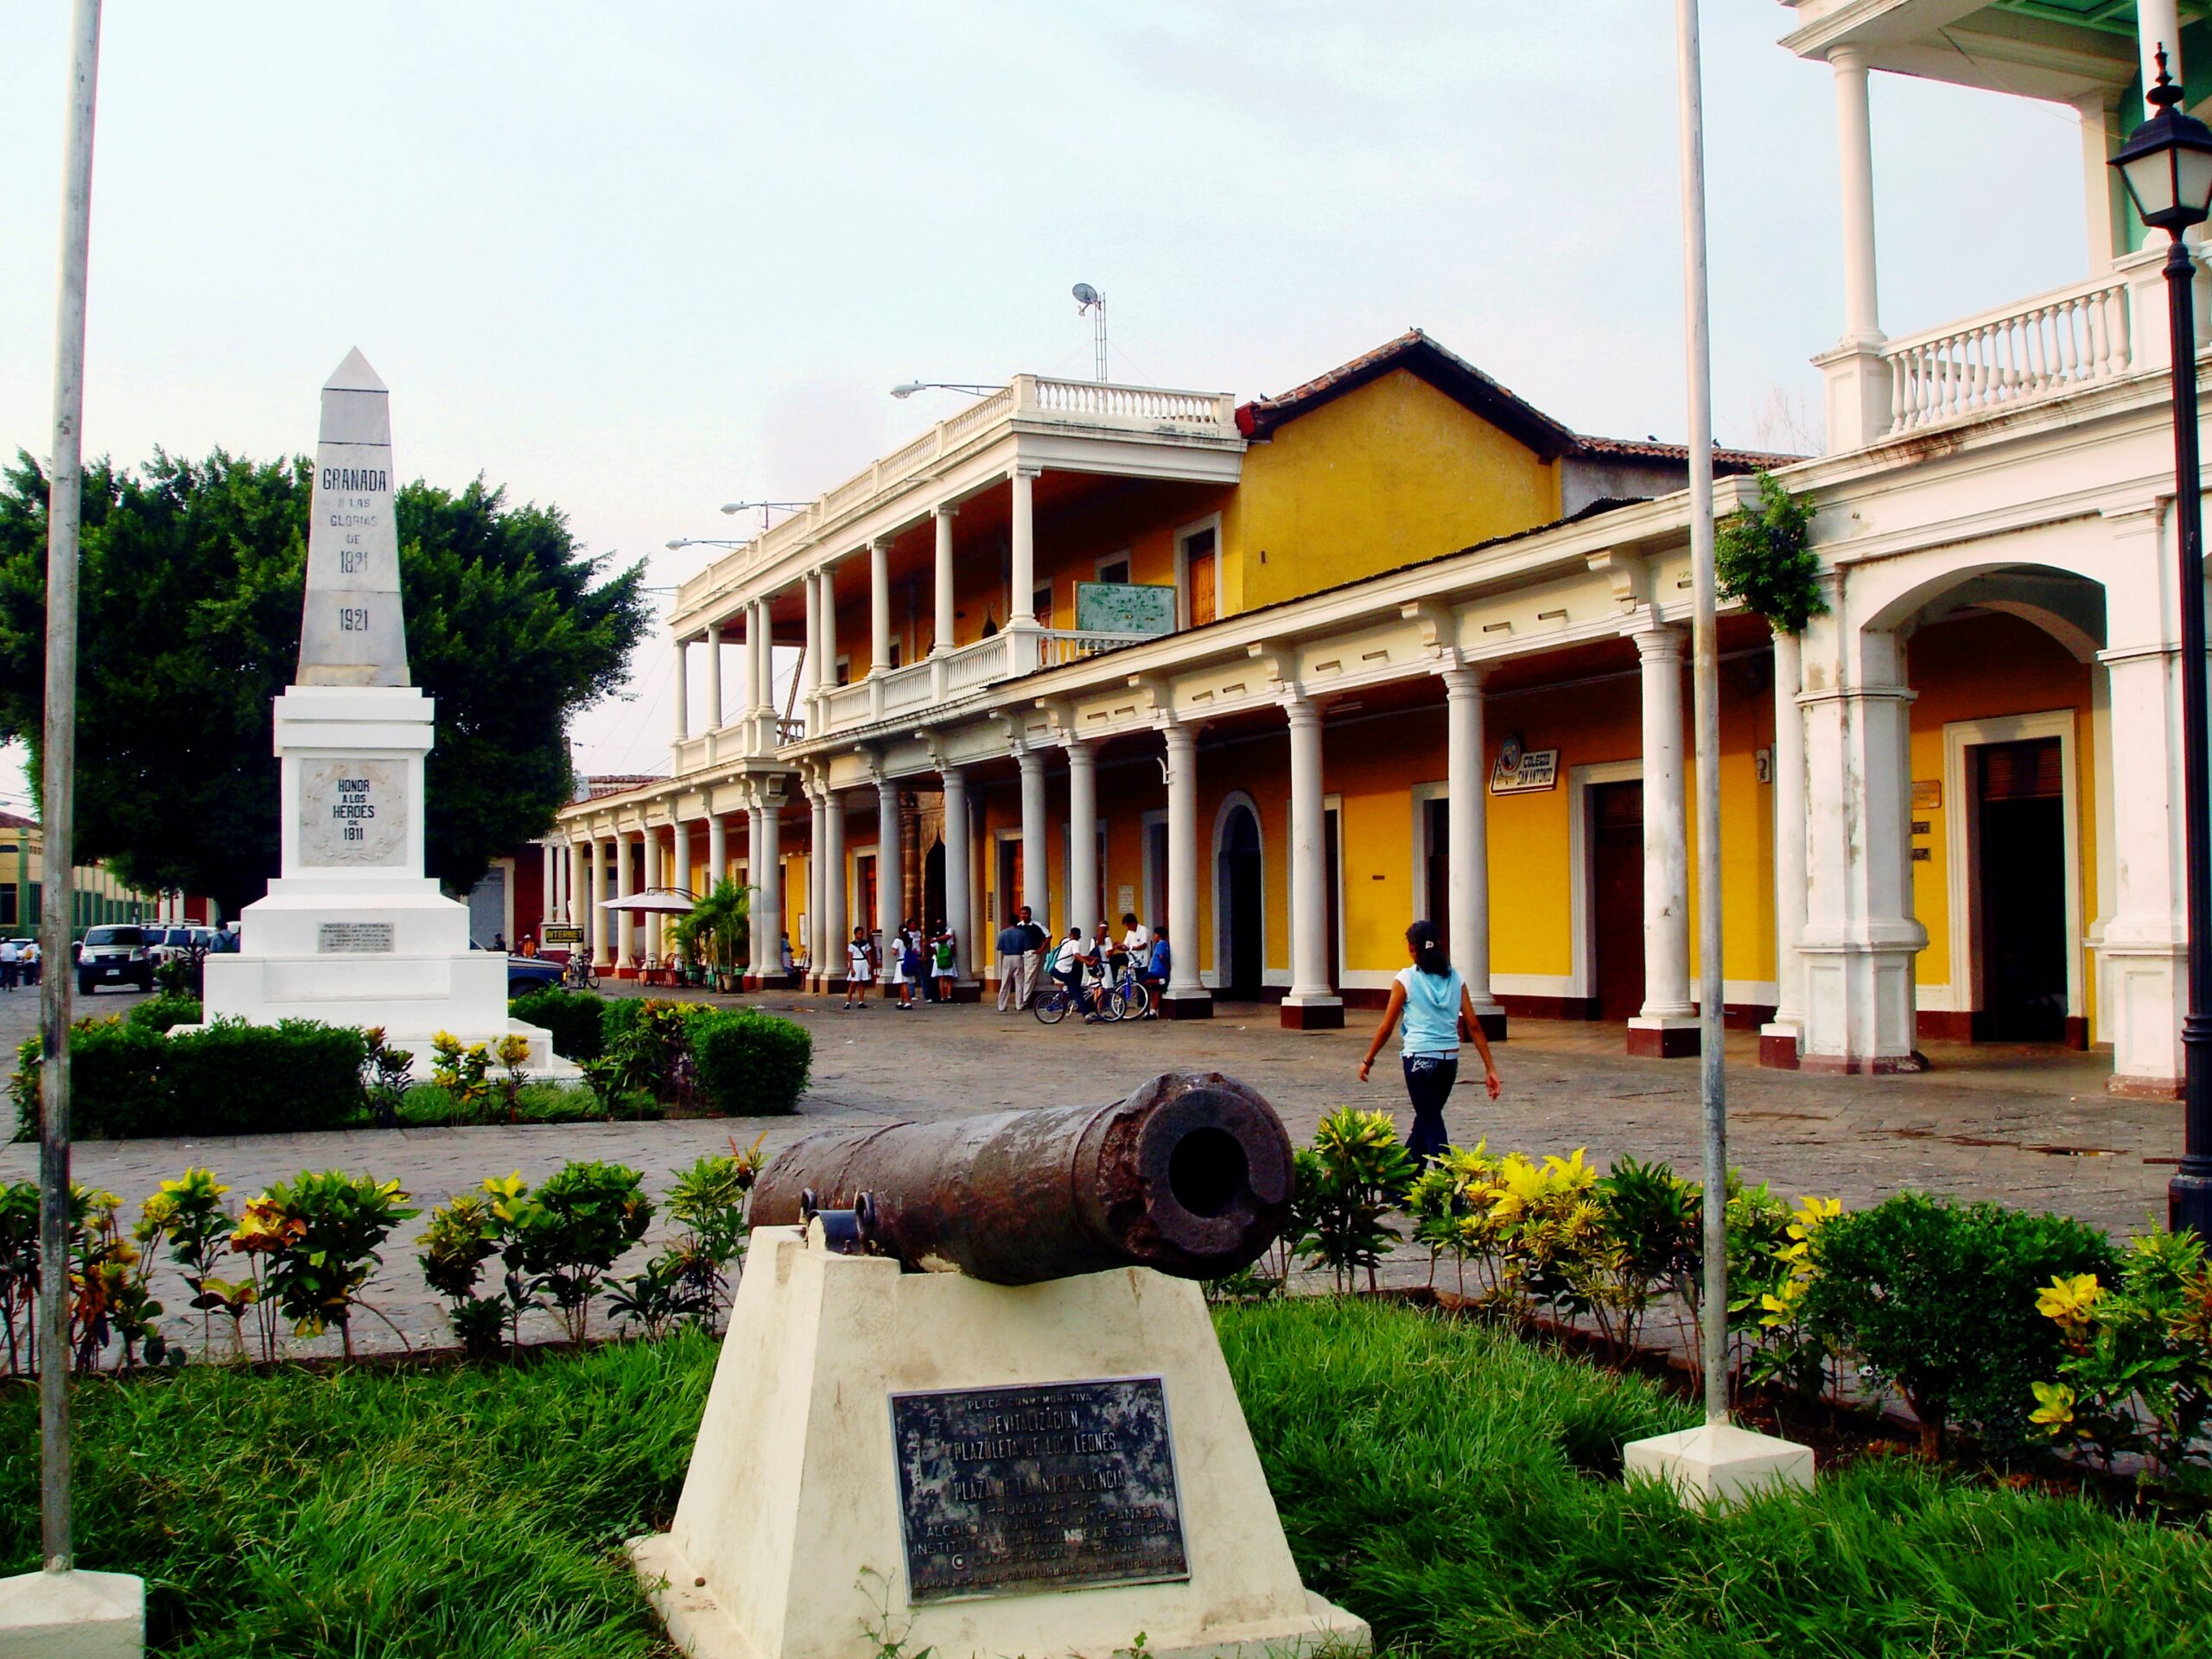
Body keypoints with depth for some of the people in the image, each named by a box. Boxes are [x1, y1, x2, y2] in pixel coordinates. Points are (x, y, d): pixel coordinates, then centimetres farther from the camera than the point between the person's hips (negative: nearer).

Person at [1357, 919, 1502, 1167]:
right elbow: (1474, 1026, 2)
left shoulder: (1406, 979, -5)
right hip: (1449, 1060, 5)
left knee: (1432, 1128, -1)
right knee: (1425, 1120, 21)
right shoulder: (1455, 978, 5)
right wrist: (1490, 1068, 3)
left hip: (1419, 1060, -5)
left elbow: (1386, 1028, -2)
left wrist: (1368, 1061, 10)